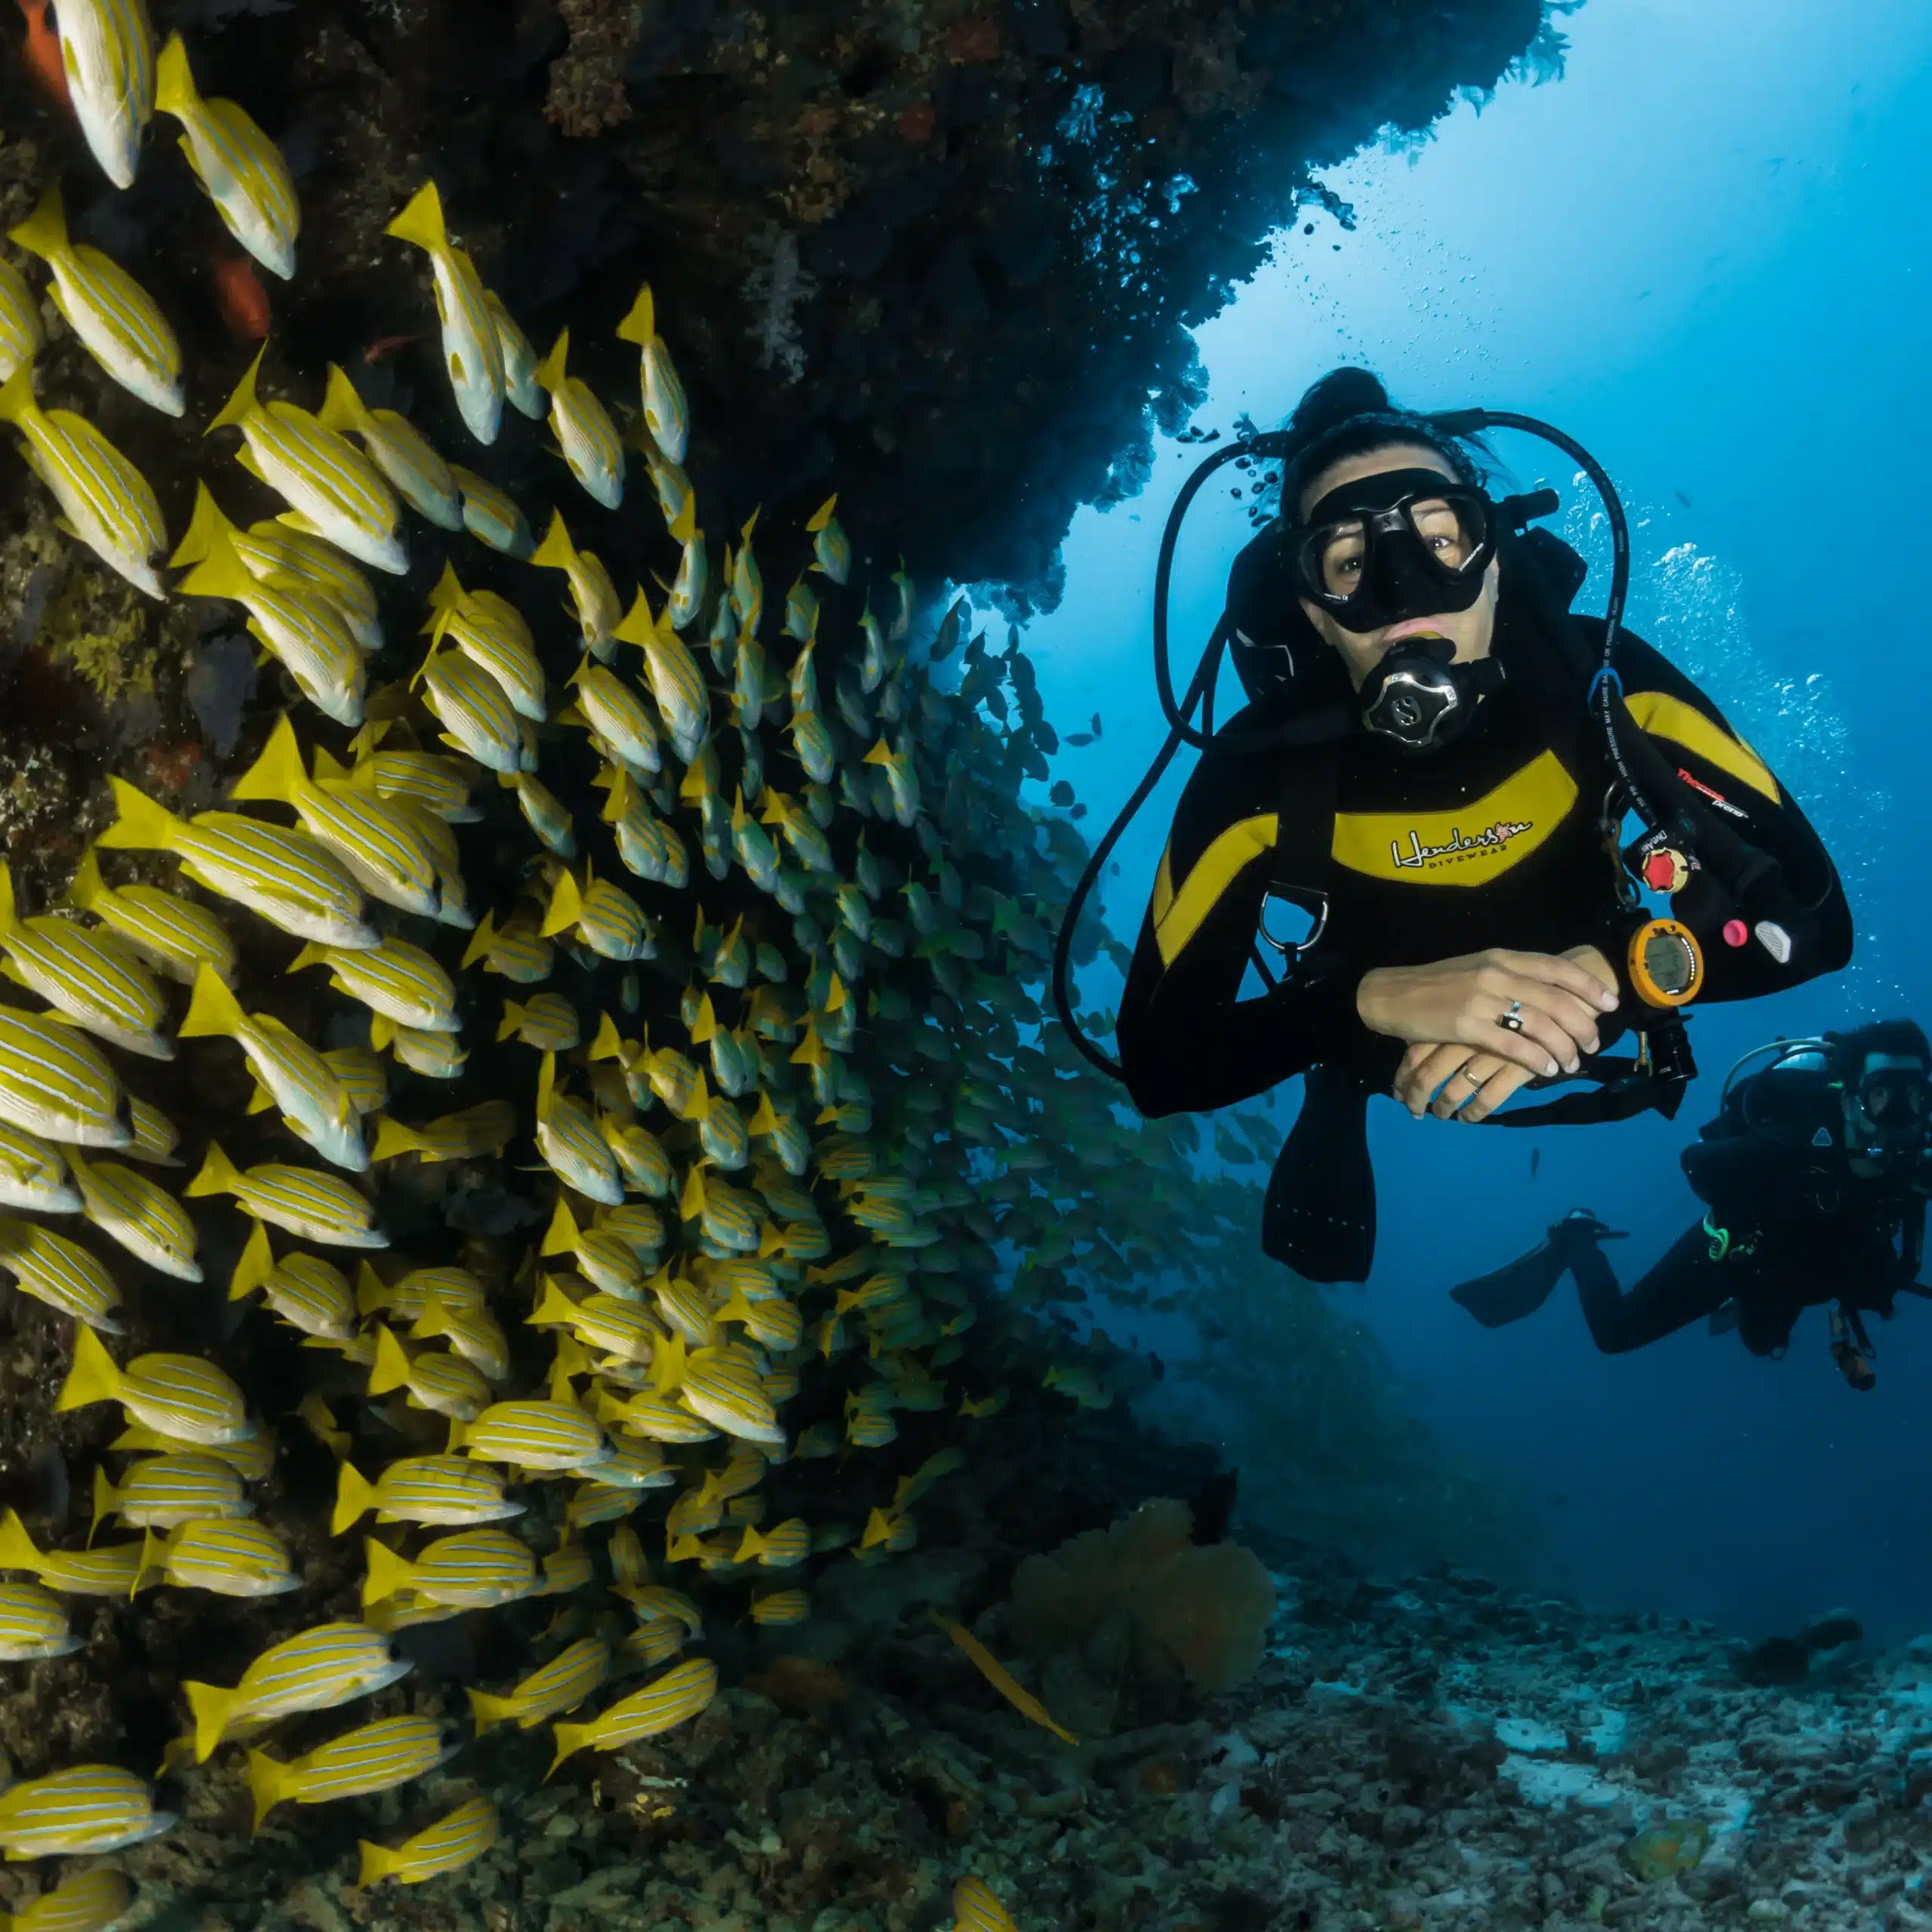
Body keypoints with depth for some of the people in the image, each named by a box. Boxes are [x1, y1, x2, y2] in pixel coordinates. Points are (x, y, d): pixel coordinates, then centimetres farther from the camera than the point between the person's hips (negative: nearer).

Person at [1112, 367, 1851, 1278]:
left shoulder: (1603, 681, -30)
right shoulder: (1261, 766, -32)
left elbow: (1810, 910, -32)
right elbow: (1155, 1058, -34)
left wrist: (1599, 978, -50)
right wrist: (1373, 1001, -51)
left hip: (1586, 1045, 1)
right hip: (1382, 1067, -1)